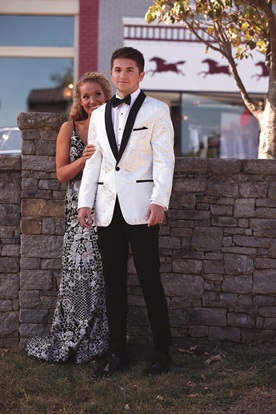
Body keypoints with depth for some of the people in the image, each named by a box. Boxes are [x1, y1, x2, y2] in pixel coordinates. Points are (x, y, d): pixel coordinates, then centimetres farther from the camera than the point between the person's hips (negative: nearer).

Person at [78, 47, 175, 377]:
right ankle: (117, 353, 16)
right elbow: (94, 161, 14)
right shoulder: (99, 115, 17)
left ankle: (163, 351, 12)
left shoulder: (156, 110, 3)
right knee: (113, 282, 7)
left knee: (150, 280, -1)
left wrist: (160, 201, -16)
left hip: (140, 207, -4)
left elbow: (164, 158, -5)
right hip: (107, 208, 5)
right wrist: (85, 202, 4)